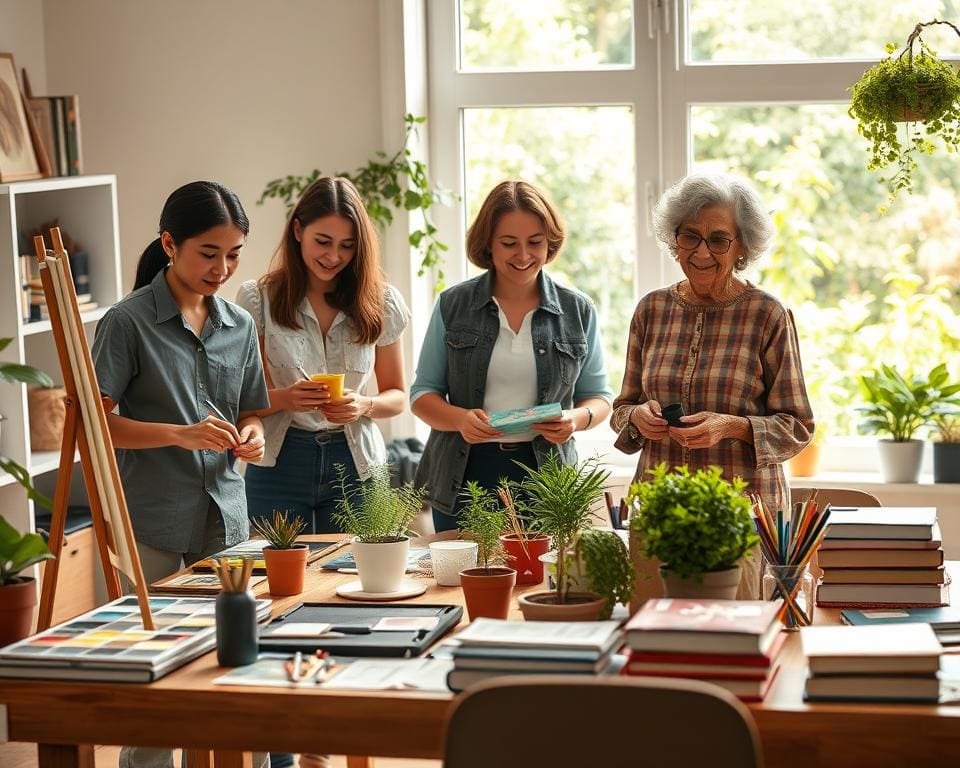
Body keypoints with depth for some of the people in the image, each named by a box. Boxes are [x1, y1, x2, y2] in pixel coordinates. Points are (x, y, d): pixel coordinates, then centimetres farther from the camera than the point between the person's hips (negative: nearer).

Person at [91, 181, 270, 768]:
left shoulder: (240, 325, 10)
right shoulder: (128, 322, -6)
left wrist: (250, 438, -5)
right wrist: (182, 435, -20)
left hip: (227, 520, 5)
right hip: (154, 529, -5)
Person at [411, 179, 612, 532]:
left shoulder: (577, 311, 5)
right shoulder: (452, 306, 3)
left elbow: (598, 396, 10)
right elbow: (423, 393, 6)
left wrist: (577, 418, -13)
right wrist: (460, 419, -15)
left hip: (544, 477, 0)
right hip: (465, 476, 0)